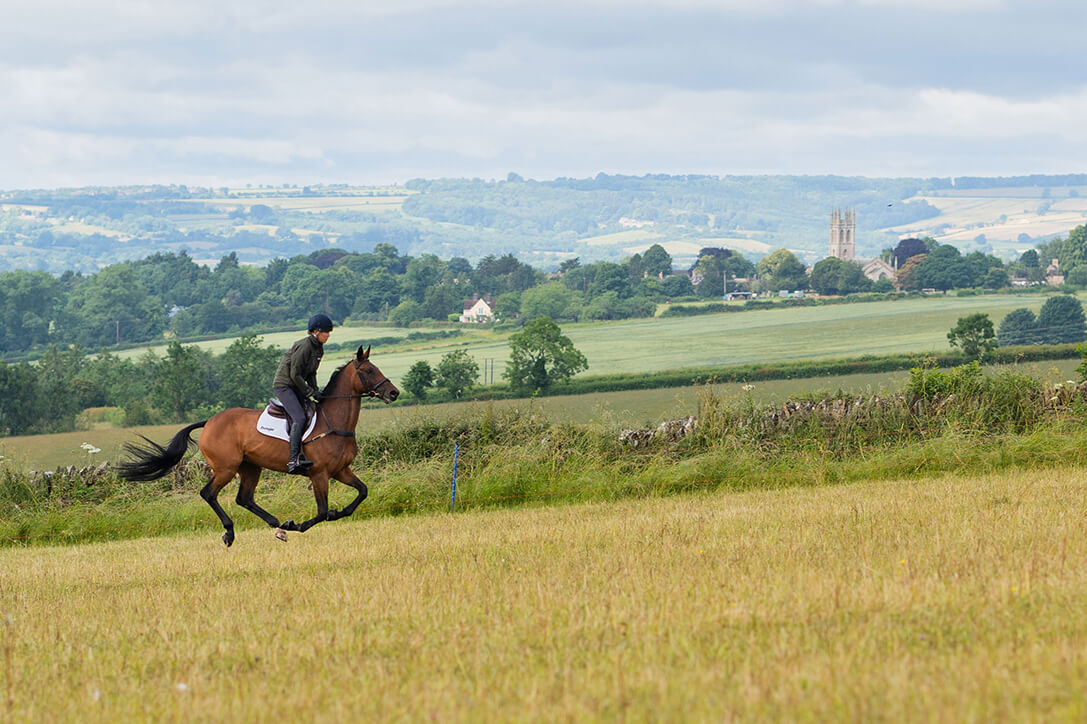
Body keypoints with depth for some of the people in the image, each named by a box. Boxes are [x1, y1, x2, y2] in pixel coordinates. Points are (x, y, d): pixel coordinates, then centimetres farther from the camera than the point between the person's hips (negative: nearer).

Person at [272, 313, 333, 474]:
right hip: (284, 385, -10)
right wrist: (309, 393, -16)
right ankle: (293, 460, -31)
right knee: (299, 418, -23)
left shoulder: (319, 349, 8)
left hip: (296, 386, 10)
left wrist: (315, 392, 1)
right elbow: (295, 374, -21)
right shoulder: (304, 346, -21)